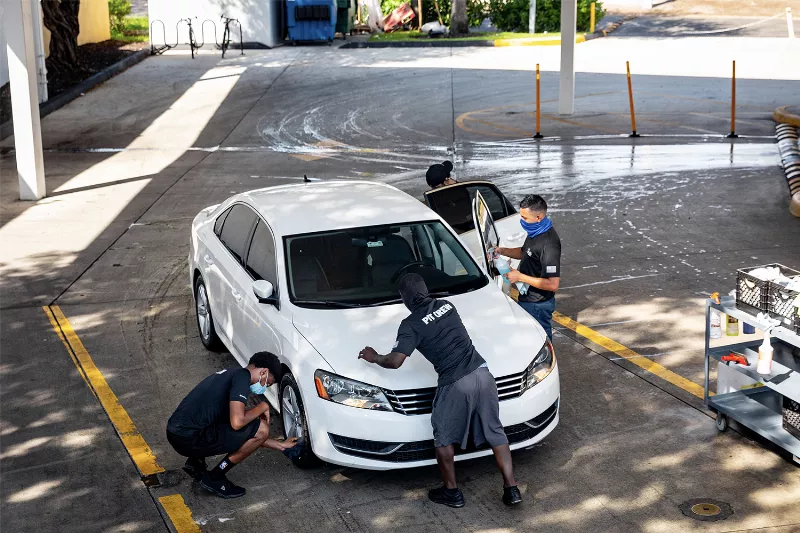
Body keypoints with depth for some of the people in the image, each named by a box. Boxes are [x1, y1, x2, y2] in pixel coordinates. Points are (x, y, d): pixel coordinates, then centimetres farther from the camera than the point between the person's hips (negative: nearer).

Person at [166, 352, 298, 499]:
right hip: (190, 440, -10)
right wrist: (262, 407, -3)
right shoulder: (242, 376, -10)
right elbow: (237, 423, -22)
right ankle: (214, 478, 1)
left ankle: (196, 462, 18)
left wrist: (281, 445, 30)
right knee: (261, 429, -9)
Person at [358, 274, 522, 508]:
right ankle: (511, 489, 13)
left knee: (443, 438, 15)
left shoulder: (411, 325, -6)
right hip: (481, 374, 6)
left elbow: (395, 361, -10)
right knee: (495, 433, 13)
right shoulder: (447, 306, 13)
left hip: (455, 384, -6)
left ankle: (451, 491, 24)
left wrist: (374, 357, 9)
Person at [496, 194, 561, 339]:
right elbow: (524, 253, 19)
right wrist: (503, 251, 1)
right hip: (528, 299, 9)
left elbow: (552, 284, -31)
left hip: (537, 305, -9)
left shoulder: (548, 244, -31)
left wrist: (520, 277, -26)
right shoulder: (535, 232, -1)